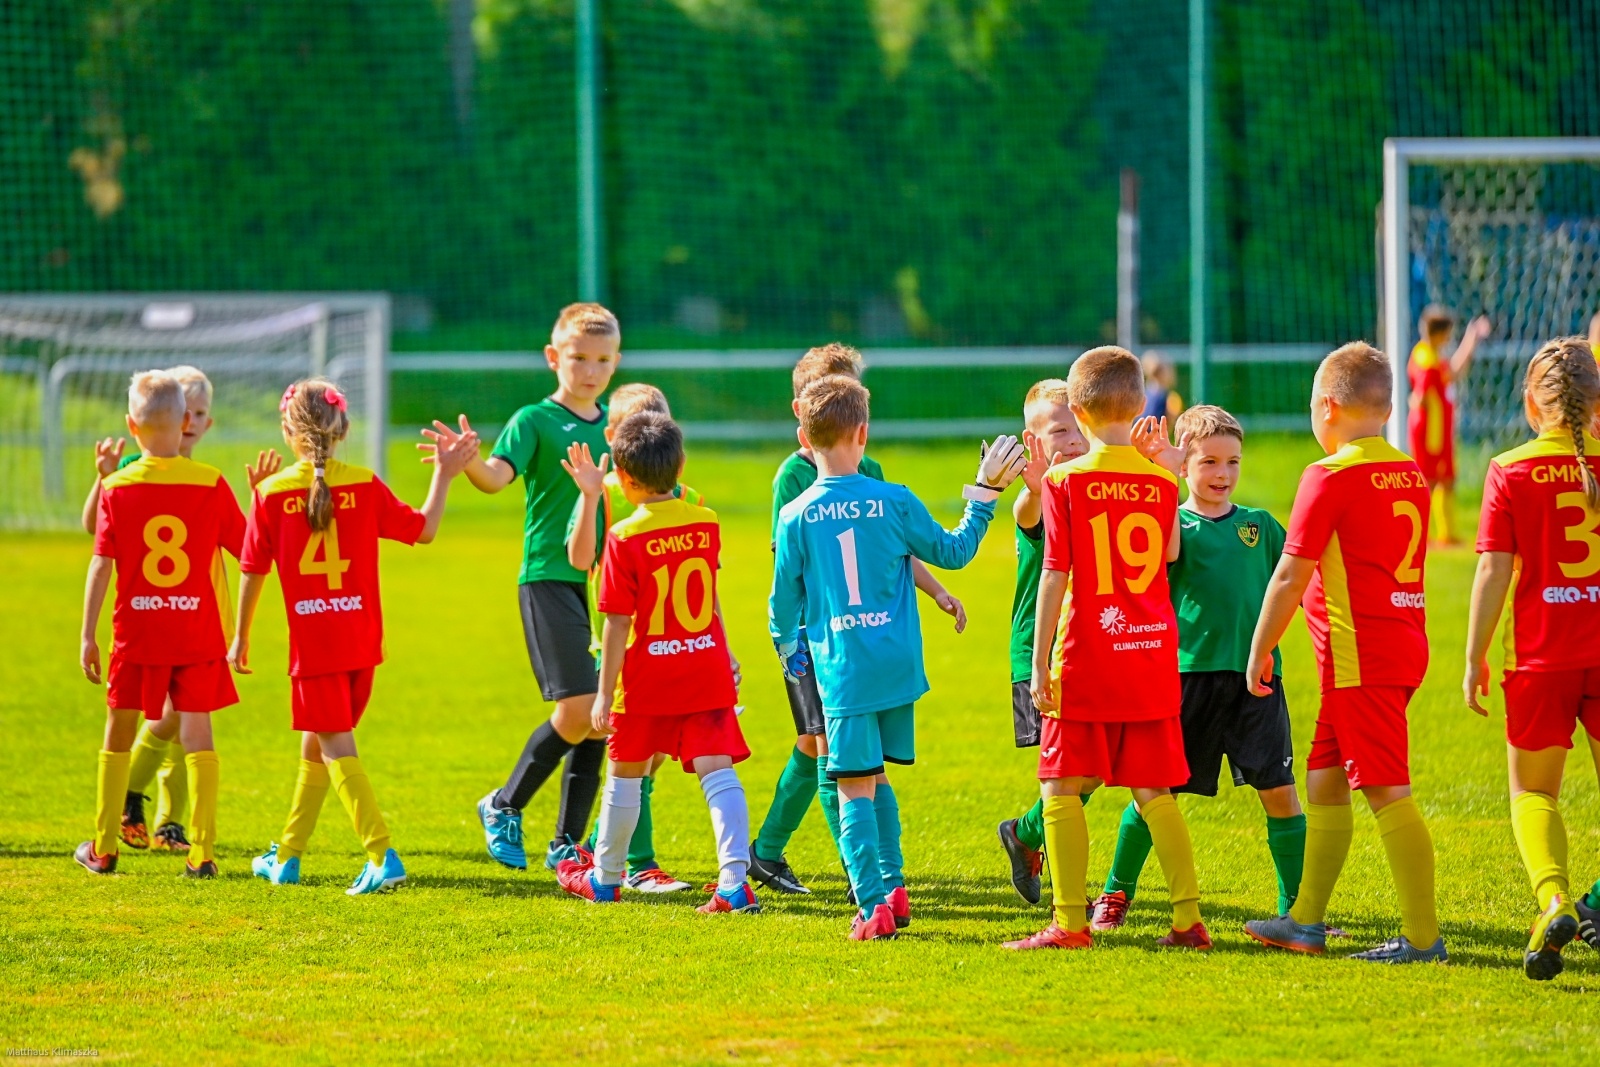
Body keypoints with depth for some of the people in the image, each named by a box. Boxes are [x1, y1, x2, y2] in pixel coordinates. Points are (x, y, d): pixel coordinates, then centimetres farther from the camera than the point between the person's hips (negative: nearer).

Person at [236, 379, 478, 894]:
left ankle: (382, 856, -19)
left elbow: (253, 571, 0)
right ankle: (287, 855, 28)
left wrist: (241, 638, 12)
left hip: (313, 644, -4)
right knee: (317, 742, 18)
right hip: (362, 641, 4)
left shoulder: (271, 493, -6)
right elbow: (423, 530, 4)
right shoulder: (365, 486, -2)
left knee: (335, 746, -4)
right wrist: (444, 474, 14)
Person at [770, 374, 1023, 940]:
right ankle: (892, 886, 19)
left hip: (842, 670, -2)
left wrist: (789, 649, 24)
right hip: (898, 665, 2)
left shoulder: (795, 516, -4)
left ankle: (874, 907, -10)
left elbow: (783, 601, 4)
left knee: (855, 785, -1)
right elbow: (952, 552, 11)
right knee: (875, 775, 20)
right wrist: (985, 495, 22)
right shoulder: (894, 502, -2)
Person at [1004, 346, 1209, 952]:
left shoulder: (1065, 481, -7)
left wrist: (1039, 664, -7)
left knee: (1061, 788, 3)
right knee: (1154, 793, 11)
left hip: (1088, 659, -4)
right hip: (1153, 657, 4)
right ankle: (1188, 918, 6)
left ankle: (1071, 922, -3)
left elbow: (1054, 576, -10)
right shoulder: (1161, 481, 3)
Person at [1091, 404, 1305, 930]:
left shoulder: (1260, 525, 12)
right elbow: (1166, 552, -21)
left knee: (1278, 790, -2)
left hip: (1255, 674, 2)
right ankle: (1116, 893, 21)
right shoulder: (1174, 520, 2)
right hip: (1188, 671, -2)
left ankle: (1297, 904, 7)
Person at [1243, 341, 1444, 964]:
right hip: (1403, 644, 8)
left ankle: (1423, 936, -10)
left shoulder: (1331, 477, -12)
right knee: (1323, 782, 16)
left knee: (1388, 793, -8)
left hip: (1359, 656, -8)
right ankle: (1306, 923, 23)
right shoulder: (1411, 475, 10)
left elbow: (1290, 577, -11)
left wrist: (1260, 650, -1)